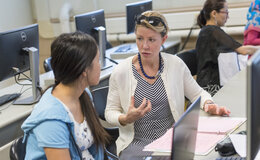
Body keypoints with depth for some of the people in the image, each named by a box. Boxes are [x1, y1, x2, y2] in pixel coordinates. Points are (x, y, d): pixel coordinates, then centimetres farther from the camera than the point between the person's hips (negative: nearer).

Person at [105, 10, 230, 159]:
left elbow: (198, 93, 13)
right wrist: (126, 119, -17)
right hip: (136, 143, -2)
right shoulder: (121, 72, -5)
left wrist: (208, 104, -8)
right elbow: (110, 112, 4)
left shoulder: (176, 65, 1)